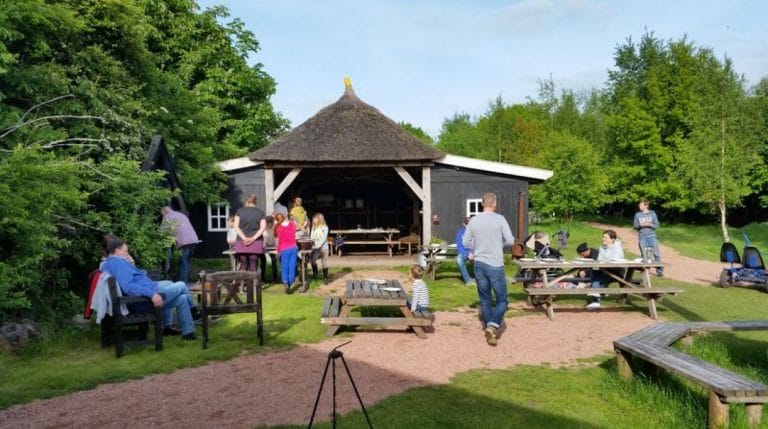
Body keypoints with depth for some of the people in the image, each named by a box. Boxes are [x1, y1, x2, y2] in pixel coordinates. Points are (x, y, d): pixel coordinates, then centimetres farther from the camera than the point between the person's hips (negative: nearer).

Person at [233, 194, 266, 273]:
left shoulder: (239, 211, 6)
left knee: (243, 264, 4)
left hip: (242, 242, 0)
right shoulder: (260, 212, 5)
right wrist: (253, 238, -10)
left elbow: (236, 226, -1)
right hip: (256, 243, 0)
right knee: (253, 264, 0)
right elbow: (263, 227, -5)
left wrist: (244, 238, -8)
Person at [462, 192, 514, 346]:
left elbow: (466, 242, 7)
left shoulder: (473, 220, 1)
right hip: (495, 265, -4)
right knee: (501, 300, 5)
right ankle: (493, 326, -14)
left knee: (485, 299, 15)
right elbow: (510, 241, -7)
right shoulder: (499, 219, -9)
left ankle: (488, 327, 23)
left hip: (479, 264, 4)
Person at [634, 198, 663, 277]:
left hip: (652, 236, -1)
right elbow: (635, 226, 8)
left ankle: (659, 270, -1)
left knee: (656, 254, -6)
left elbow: (656, 225, 2)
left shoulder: (652, 213, 3)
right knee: (644, 255, 3)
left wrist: (649, 224, -16)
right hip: (642, 237, 1)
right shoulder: (637, 215, 7)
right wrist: (640, 225, -12)